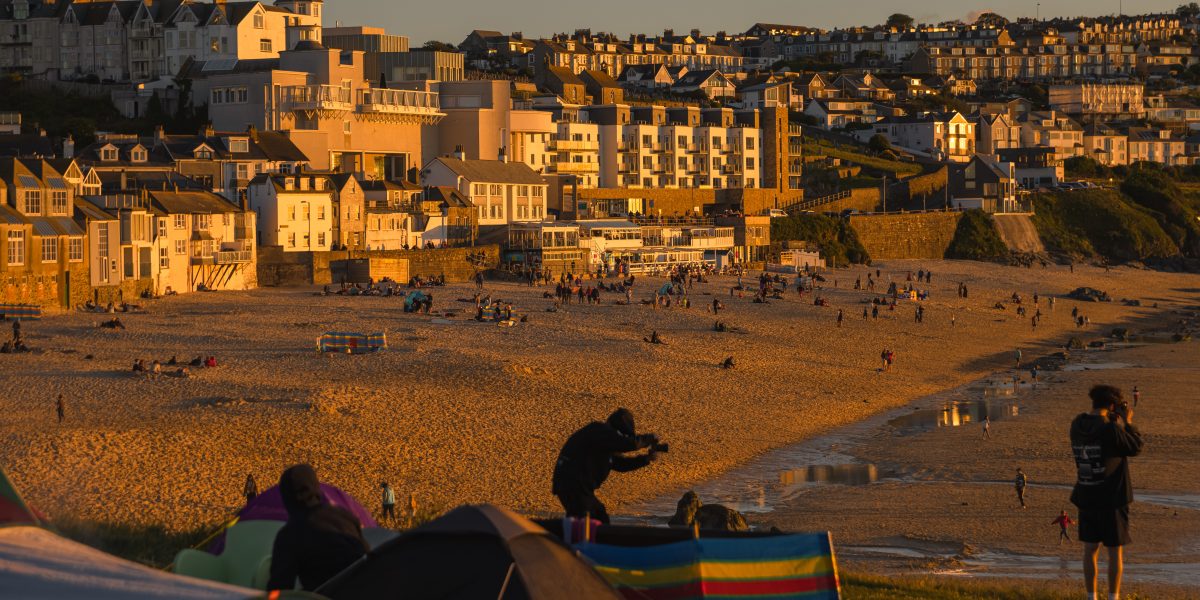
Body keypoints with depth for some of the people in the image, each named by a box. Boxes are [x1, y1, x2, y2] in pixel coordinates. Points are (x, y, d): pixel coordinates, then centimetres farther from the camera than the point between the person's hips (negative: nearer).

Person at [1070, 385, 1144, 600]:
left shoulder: (1078, 425, -1)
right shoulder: (1110, 429, -20)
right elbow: (1136, 448, -8)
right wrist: (1127, 423, 1)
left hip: (1087, 498, 5)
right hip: (1112, 498, -5)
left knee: (1090, 549, 13)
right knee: (1115, 550, 5)